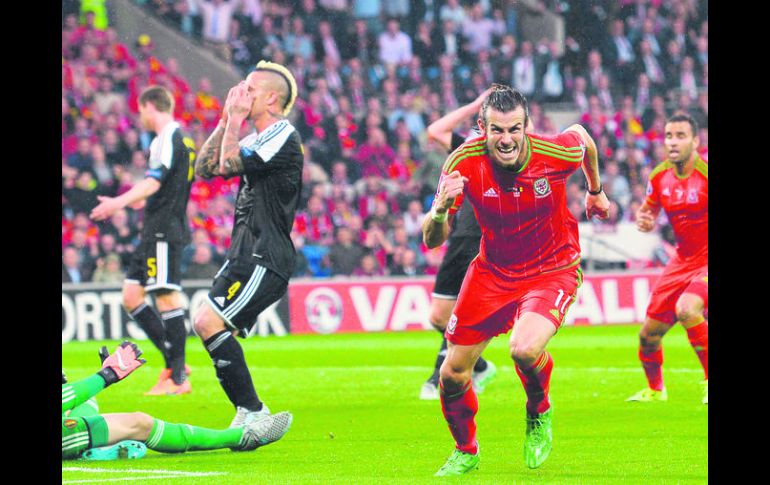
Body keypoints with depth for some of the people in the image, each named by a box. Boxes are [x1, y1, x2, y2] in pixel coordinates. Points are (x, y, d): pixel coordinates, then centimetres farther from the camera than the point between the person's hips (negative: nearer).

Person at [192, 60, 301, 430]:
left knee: (208, 322, -21)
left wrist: (236, 118, -7)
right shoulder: (258, 140, 20)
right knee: (217, 331, 8)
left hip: (265, 260, -10)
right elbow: (204, 168, 19)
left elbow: (228, 164, -19)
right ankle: (248, 414, 10)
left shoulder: (283, 139, -11)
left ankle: (252, 411, -18)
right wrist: (225, 121, 13)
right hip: (246, 254, 10)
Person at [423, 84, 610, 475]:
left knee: (525, 349, -30)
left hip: (554, 270, -3)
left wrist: (596, 191, 20)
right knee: (453, 373, 1)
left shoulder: (556, 152, -23)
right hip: (492, 271, 3)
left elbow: (581, 135, 4)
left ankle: (539, 413, 6)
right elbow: (432, 241, -18)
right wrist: (441, 209, -40)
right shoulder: (464, 163, -20)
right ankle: (465, 451, 32)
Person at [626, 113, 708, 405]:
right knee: (649, 334, 7)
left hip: (706, 260, -6)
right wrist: (643, 220, -4)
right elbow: (648, 208, 18)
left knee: (687, 309, -34)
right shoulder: (659, 177, -1)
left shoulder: (706, 174, -19)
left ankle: (710, 380, -16)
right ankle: (655, 389, 37)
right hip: (682, 260, 6)